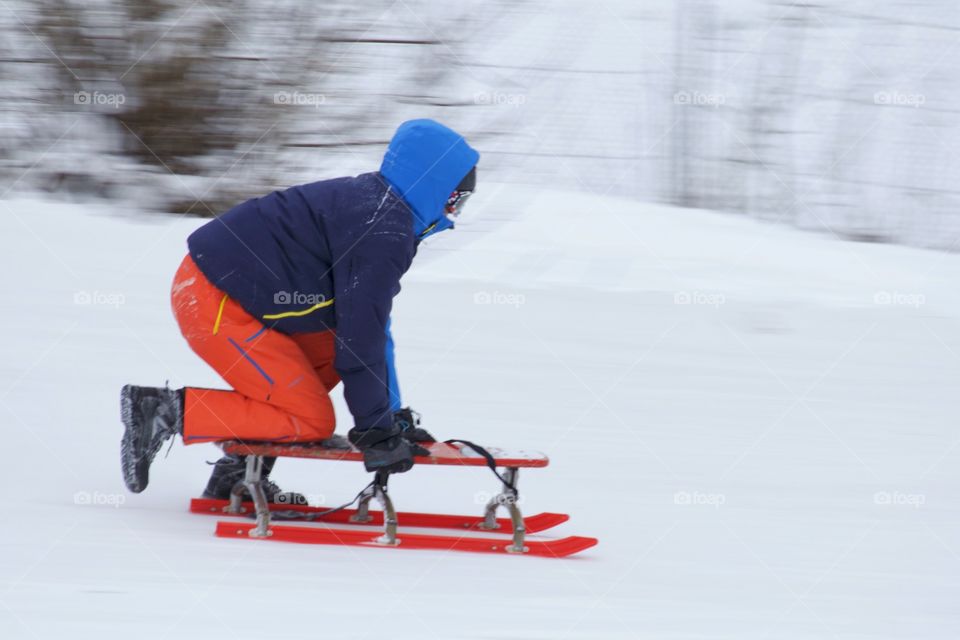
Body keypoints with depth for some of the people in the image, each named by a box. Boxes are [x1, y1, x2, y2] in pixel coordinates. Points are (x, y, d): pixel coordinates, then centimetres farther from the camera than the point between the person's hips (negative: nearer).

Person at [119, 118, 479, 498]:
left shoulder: (371, 205, 18)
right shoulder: (383, 233, -15)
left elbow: (371, 324, 22)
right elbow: (361, 335, -16)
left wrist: (393, 414, 20)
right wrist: (375, 429, -9)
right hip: (216, 305, -11)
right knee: (312, 421, -5)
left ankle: (240, 474, 12)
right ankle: (166, 410, -9)